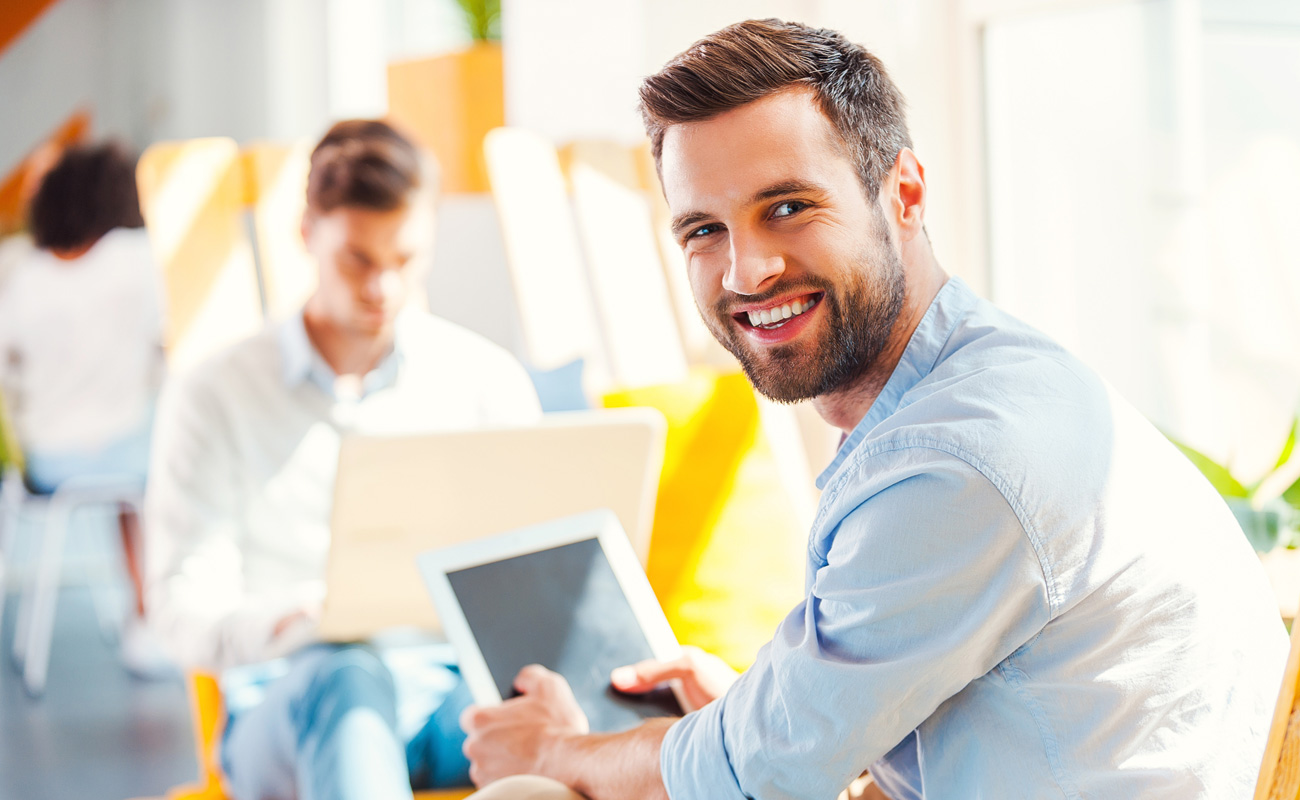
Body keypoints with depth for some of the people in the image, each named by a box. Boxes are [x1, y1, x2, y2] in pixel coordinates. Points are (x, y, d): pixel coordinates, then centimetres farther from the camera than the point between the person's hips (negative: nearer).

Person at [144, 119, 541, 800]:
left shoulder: (487, 379, 16)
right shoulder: (214, 399, 11)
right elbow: (184, 609, 4)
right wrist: (299, 617, -20)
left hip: (460, 686, 1)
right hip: (286, 709, -1)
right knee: (346, 677, -41)